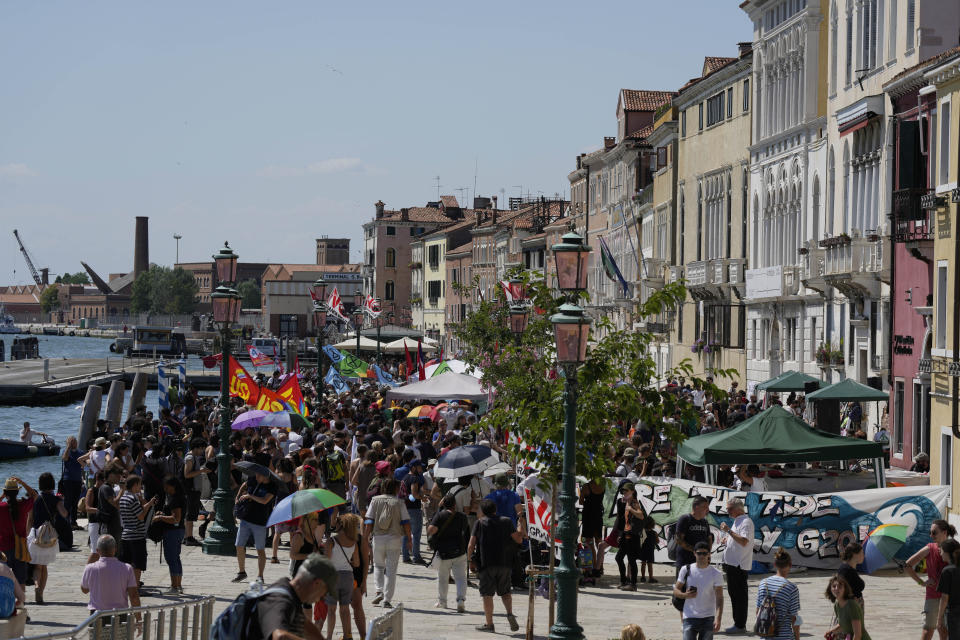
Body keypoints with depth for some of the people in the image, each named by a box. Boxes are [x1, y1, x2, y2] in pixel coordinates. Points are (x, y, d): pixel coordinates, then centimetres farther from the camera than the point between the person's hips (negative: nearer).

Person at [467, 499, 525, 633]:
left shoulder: (480, 523, 2)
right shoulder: (506, 522, 6)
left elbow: (471, 545, -3)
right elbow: (518, 539, 6)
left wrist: (470, 559, 11)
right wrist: (521, 526, 24)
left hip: (486, 564, -2)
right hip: (504, 563, 2)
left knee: (487, 594, 3)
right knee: (505, 592, 17)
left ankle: (489, 624, 3)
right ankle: (510, 613, -6)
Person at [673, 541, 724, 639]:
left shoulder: (716, 574, -3)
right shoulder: (686, 570, 1)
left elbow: (719, 598, -8)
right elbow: (676, 591, 6)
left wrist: (718, 619, -21)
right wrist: (685, 595, -17)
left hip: (708, 618, 0)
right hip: (690, 618, 0)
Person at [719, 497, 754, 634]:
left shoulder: (746, 522, -15)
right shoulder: (737, 521, 17)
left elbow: (744, 541, -28)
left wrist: (729, 531, -26)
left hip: (739, 565, -10)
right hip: (732, 563, 11)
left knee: (739, 595, -6)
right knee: (733, 592, 14)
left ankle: (740, 625, -3)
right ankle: (738, 623, 21)